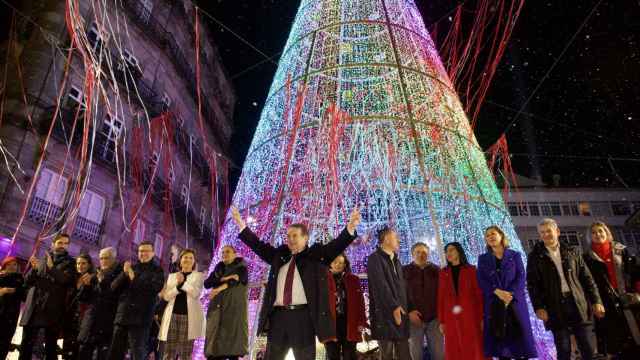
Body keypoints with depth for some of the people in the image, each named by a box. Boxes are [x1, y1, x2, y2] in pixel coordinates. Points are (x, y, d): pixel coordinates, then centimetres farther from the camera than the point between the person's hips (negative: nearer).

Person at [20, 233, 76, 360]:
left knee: (51, 347, -1)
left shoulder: (70, 262, 7)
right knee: (26, 346, 3)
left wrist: (52, 267, -21)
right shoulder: (41, 260, 19)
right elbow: (27, 281, 12)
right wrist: (34, 269, -8)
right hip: (33, 308, 3)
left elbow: (66, 280, -10)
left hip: (52, 310, -3)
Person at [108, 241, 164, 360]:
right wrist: (124, 274, -8)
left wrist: (134, 279, -10)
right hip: (122, 315, 5)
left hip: (140, 317, -5)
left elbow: (154, 288, -14)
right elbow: (114, 287, 9)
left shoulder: (157, 270, 4)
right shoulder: (131, 268, 18)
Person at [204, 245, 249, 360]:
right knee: (214, 350, -4)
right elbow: (207, 283, 3)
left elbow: (237, 279, -16)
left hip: (234, 308, -3)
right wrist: (224, 278, -12)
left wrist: (220, 287, -31)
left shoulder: (241, 268, 5)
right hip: (217, 309, 4)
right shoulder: (218, 268, 17)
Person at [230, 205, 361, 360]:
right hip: (278, 316, 4)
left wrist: (350, 228, -23)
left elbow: (336, 245, -7)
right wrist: (241, 224, 10)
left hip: (303, 316, -3)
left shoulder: (315, 254, 4)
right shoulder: (279, 254, 15)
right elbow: (258, 245, 15)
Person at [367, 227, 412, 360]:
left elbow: (403, 287, 20)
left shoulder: (396, 261, 22)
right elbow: (380, 285, -13)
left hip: (400, 313, 7)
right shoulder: (375, 258, -3)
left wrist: (409, 309, 12)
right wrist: (394, 306, -18)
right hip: (385, 314, -7)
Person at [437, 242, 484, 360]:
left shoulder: (471, 270, 4)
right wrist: (441, 321, 1)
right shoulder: (443, 272, 10)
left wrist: (482, 317, -11)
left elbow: (479, 294, -2)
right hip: (451, 317, 2)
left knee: (474, 349, 0)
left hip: (470, 315, -2)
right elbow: (441, 297, 6)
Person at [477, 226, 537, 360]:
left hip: (515, 302, -1)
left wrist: (510, 294, -16)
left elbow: (521, 277, -1)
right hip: (493, 304, 1)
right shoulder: (483, 259, 13)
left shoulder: (515, 255, 10)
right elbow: (481, 281, 2)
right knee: (499, 337, -1)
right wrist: (497, 292, -15)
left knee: (518, 335, -2)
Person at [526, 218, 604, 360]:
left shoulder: (572, 252, 11)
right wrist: (538, 307, -12)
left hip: (578, 303, 2)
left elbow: (586, 277, 11)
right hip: (555, 306, -2)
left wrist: (596, 300, 2)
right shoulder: (535, 256, 2)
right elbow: (532, 284, -2)